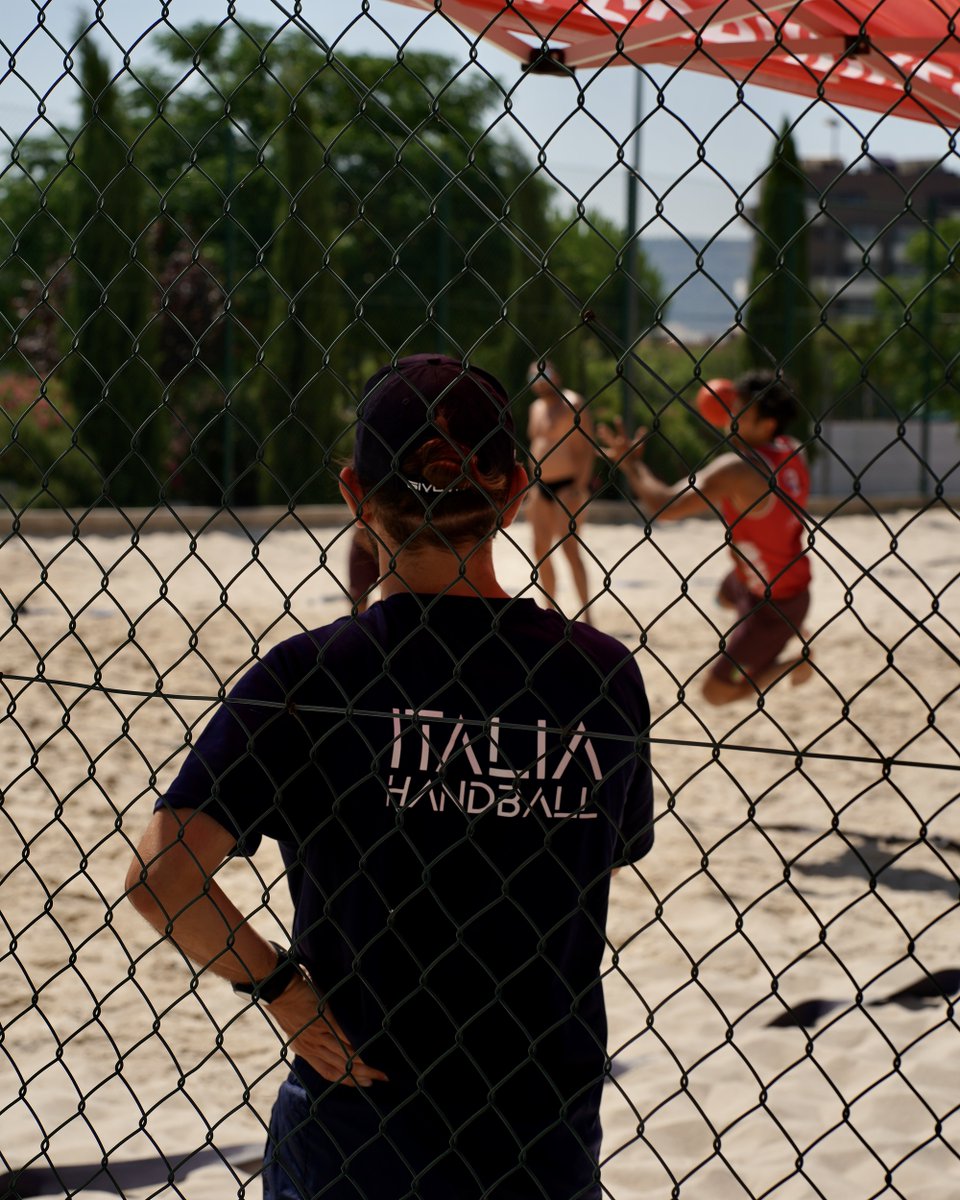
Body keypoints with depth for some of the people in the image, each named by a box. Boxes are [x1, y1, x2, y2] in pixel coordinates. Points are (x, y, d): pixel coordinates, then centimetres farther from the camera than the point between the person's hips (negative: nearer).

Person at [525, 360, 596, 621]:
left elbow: (588, 449, -13)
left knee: (569, 546, -13)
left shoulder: (572, 404, -9)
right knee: (541, 550, 7)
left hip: (568, 484, -8)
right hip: (542, 487, 8)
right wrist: (532, 489, 18)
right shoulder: (537, 407, 15)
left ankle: (585, 612, -10)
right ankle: (551, 610, 16)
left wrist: (581, 486, -20)